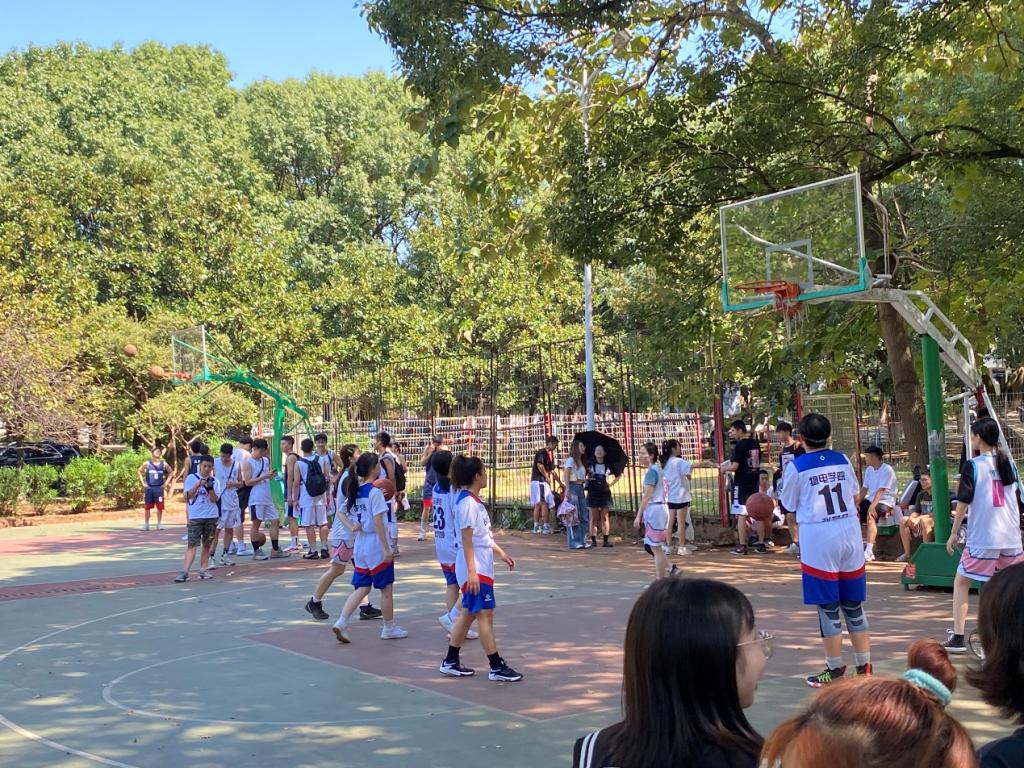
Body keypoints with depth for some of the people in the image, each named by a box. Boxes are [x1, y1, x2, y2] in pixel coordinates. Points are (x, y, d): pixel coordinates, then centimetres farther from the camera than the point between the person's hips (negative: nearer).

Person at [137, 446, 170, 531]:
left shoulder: (164, 464, 4)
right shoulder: (147, 464, 0)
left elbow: (170, 473, 14)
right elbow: (139, 471, 10)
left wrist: (166, 483, 4)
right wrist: (143, 483, 2)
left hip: (159, 488, 1)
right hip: (149, 488, -1)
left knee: (160, 507, 0)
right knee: (147, 507, 3)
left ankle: (159, 524, 8)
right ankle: (146, 524, 12)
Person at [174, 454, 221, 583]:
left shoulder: (213, 481, 6)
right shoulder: (191, 478, 1)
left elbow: (214, 499, -1)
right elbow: (188, 495, -7)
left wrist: (210, 488, -17)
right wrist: (199, 484, -17)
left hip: (211, 517, 3)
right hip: (195, 517, -3)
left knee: (207, 545, 6)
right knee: (192, 545, -9)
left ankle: (203, 570, 13)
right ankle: (184, 572, -12)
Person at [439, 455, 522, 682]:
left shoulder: (473, 500, 13)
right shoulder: (467, 502, -17)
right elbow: (466, 539, -20)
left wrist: (501, 553, 23)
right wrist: (472, 571, -22)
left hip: (481, 567, 10)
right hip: (474, 568, -10)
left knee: (468, 613, 14)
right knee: (485, 614, -6)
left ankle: (451, 662, 22)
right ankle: (497, 667, -2)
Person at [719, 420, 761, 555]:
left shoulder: (739, 446, -14)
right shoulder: (755, 444, 10)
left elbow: (734, 466, -19)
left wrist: (724, 468, 2)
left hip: (741, 484, -7)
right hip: (754, 482, 7)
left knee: (741, 514, -4)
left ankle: (742, 546, -5)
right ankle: (760, 543, 15)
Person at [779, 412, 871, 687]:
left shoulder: (796, 467, -7)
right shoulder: (843, 460, 6)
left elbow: (789, 504, 2)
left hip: (819, 541, -4)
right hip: (850, 535, 4)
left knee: (829, 609, 4)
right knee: (854, 606, 12)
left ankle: (835, 669, 11)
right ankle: (864, 666, 16)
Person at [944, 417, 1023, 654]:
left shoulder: (973, 466, -8)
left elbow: (963, 503, -10)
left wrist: (954, 534, -3)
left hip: (982, 539, -5)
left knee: (961, 583, 5)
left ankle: (958, 638, 0)